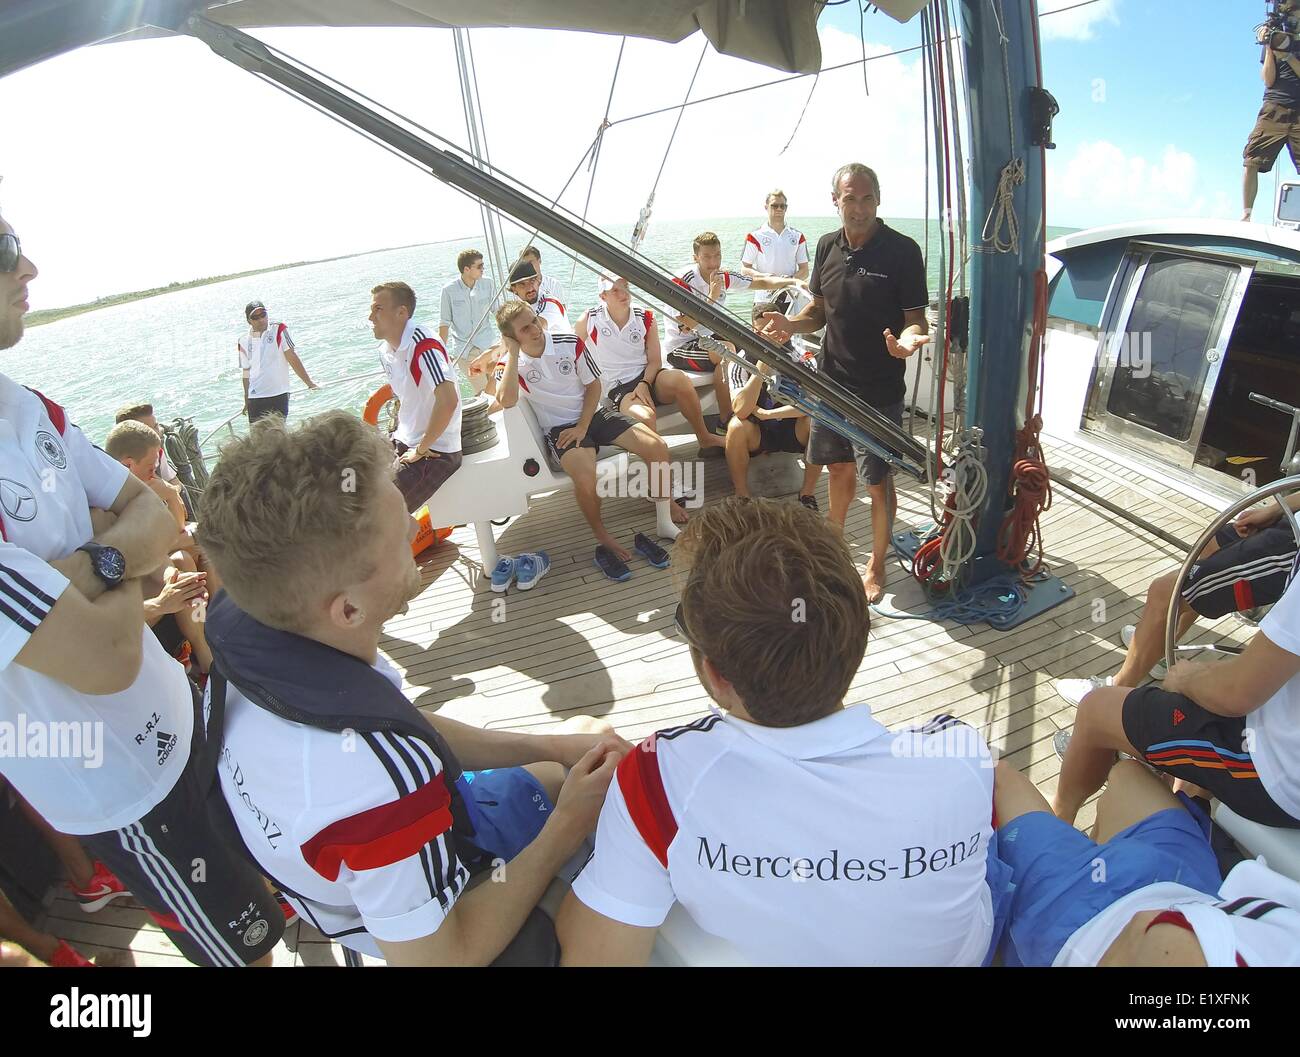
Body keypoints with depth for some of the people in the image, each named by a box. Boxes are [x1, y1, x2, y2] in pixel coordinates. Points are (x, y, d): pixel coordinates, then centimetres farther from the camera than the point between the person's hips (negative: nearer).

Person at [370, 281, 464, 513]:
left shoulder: (422, 346, -20)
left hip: (435, 453, -9)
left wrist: (420, 450, -21)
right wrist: (397, 438, 12)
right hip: (404, 444, 9)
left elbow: (448, 401, -31)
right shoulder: (386, 350, 8)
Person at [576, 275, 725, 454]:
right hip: (617, 388, -3)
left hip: (647, 377, 3)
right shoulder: (588, 321, -2)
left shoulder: (646, 318, 6)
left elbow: (655, 360, 4)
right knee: (646, 416, -38)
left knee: (678, 379, -32)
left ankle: (705, 439, -16)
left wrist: (644, 384, -15)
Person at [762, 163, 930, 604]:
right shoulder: (828, 246, 5)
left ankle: (876, 565, 21)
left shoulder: (902, 250, -11)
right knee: (839, 467, 20)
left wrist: (909, 339, -33)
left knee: (878, 481, 4)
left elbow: (917, 319, -10)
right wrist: (791, 324, -8)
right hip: (832, 380, 5)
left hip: (879, 389, -5)